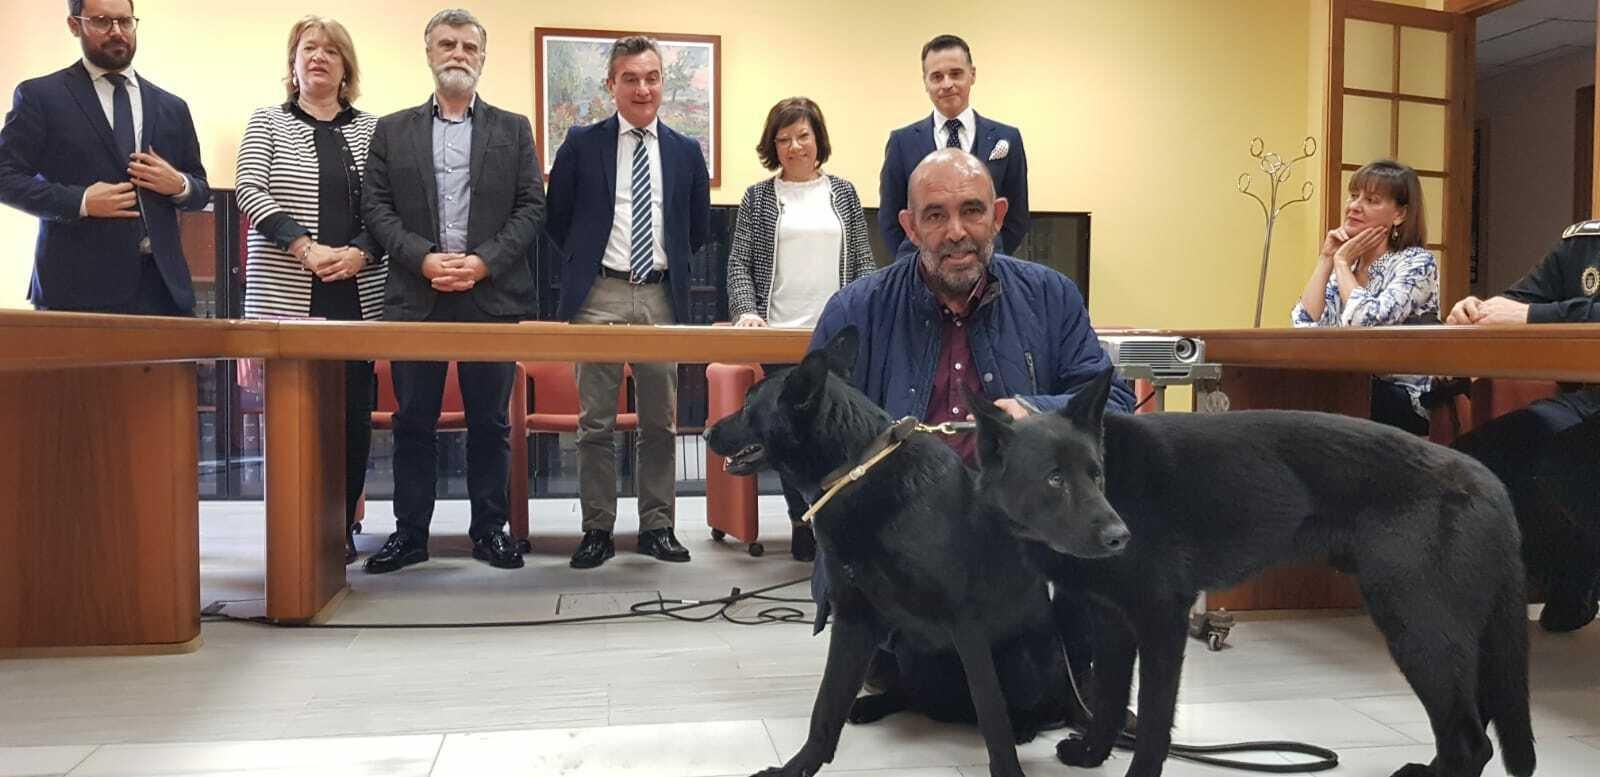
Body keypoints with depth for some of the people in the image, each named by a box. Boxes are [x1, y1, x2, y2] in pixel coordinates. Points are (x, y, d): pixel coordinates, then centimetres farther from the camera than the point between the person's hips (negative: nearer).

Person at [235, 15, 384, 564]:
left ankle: (340, 530, 13)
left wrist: (359, 252, -12)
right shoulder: (268, 122, 8)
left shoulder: (372, 129, 11)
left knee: (354, 412, 2)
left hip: (357, 299, 2)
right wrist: (305, 247, -17)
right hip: (287, 297, -1)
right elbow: (249, 191, -4)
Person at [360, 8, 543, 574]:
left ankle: (489, 529, 15)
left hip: (492, 295, 0)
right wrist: (423, 257, -12)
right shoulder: (392, 130, 12)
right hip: (416, 296, 1)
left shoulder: (513, 129, 10)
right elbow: (375, 207, 4)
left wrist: (484, 261, -11)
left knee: (490, 420, 5)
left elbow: (531, 207, 2)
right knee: (413, 421, 5)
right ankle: (410, 532, 14)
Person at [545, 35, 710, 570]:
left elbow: (699, 229, 17)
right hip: (599, 296, -1)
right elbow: (556, 220, 10)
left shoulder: (685, 151, 9)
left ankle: (657, 526, 16)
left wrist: (670, 263, 13)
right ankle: (597, 530, 11)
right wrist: (585, 262, 10)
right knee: (596, 423, 2)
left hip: (662, 297, 2)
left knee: (660, 422, 7)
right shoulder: (581, 144, 3)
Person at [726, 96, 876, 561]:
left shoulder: (843, 193, 11)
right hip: (780, 333, 0)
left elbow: (863, 261, 10)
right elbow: (739, 262, 5)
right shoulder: (759, 197, 8)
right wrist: (746, 309, -11)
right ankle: (804, 521, 13)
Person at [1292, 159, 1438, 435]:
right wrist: (1326, 258, -4)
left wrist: (1341, 262, -11)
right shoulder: (1347, 265, 10)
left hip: (1404, 402, -5)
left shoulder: (1417, 262, -8)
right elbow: (1305, 325, -4)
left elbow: (1365, 322, -25)